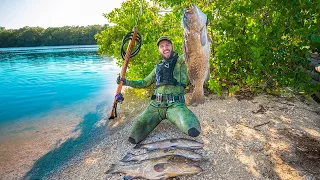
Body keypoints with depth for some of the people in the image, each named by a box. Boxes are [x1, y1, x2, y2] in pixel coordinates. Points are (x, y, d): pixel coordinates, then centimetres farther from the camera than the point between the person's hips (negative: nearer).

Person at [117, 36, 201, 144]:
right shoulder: (158, 67, 24)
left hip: (175, 105, -3)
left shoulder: (181, 61, 10)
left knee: (193, 131, -29)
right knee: (134, 137, -13)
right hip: (156, 105, 4)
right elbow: (144, 83, 30)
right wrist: (126, 82, 23)